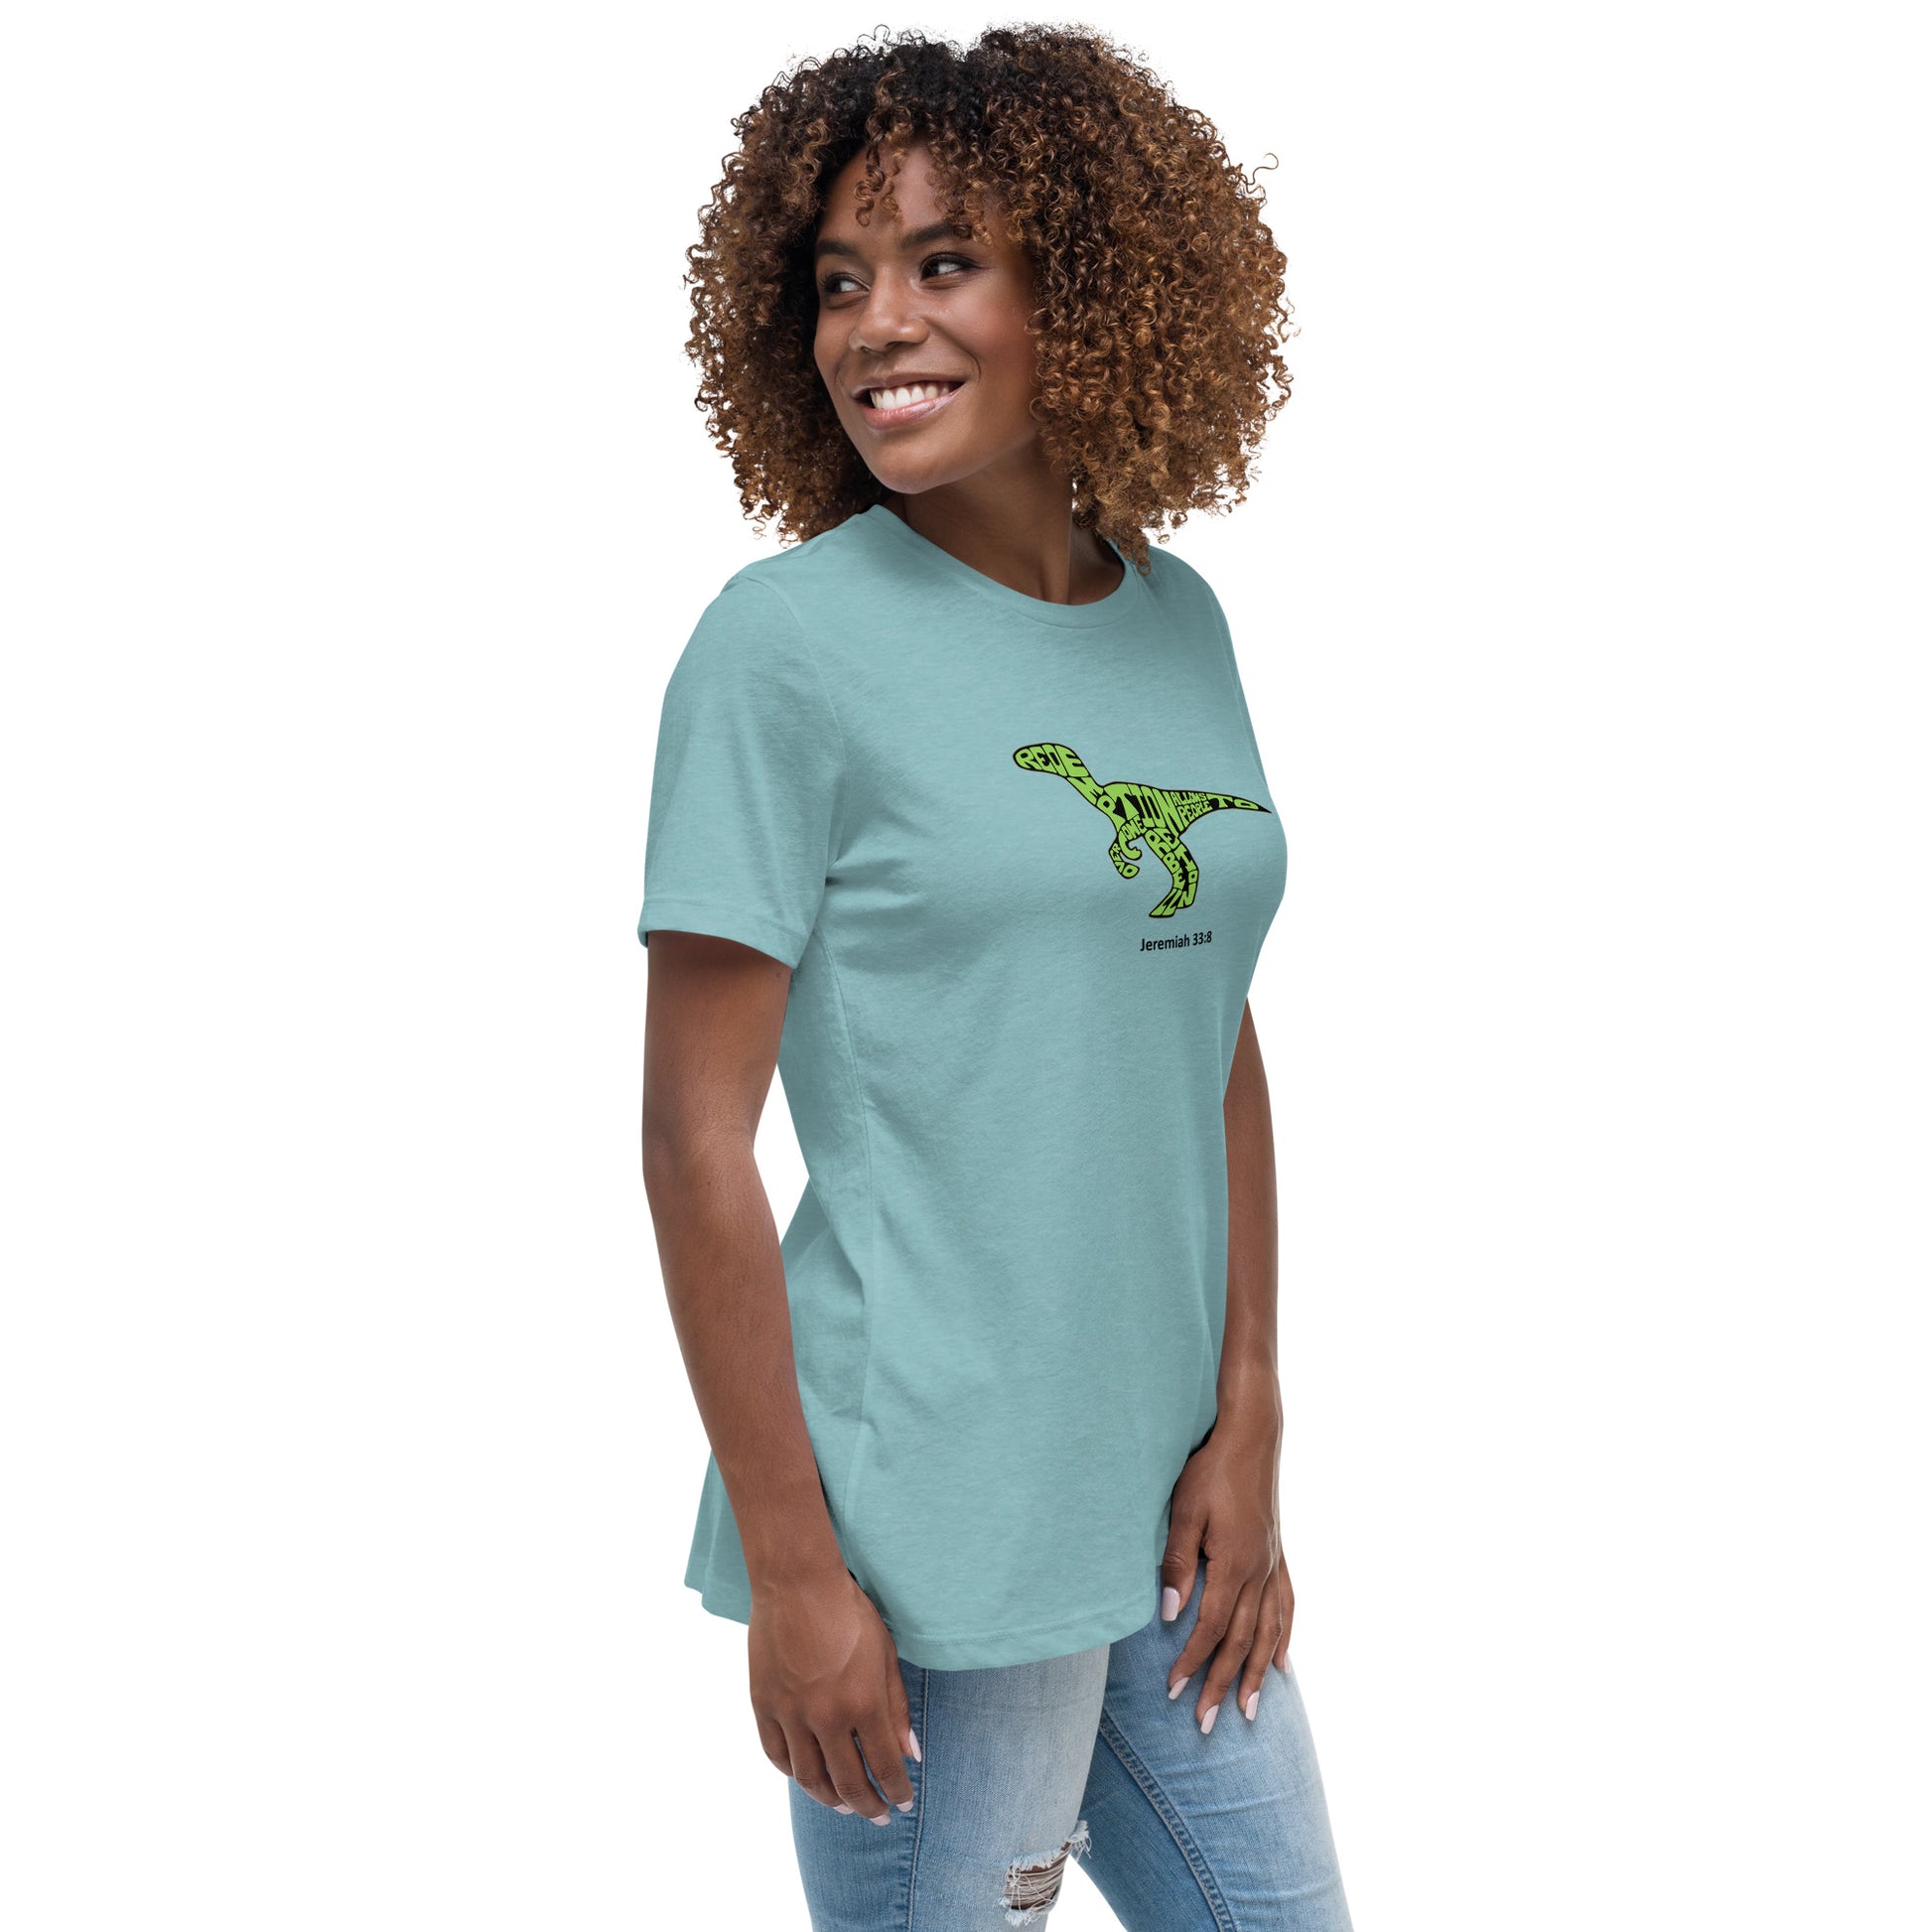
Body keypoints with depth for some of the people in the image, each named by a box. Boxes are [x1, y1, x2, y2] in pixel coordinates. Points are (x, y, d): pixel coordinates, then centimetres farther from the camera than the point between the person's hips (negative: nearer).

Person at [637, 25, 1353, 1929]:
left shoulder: (1177, 619, 6)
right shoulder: (784, 643, -12)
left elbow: (1220, 1040, 10)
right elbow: (697, 1136, -13)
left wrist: (1249, 1420, 4)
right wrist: (791, 1574, -13)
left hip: (1177, 1499, 7)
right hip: (932, 1537, -6)